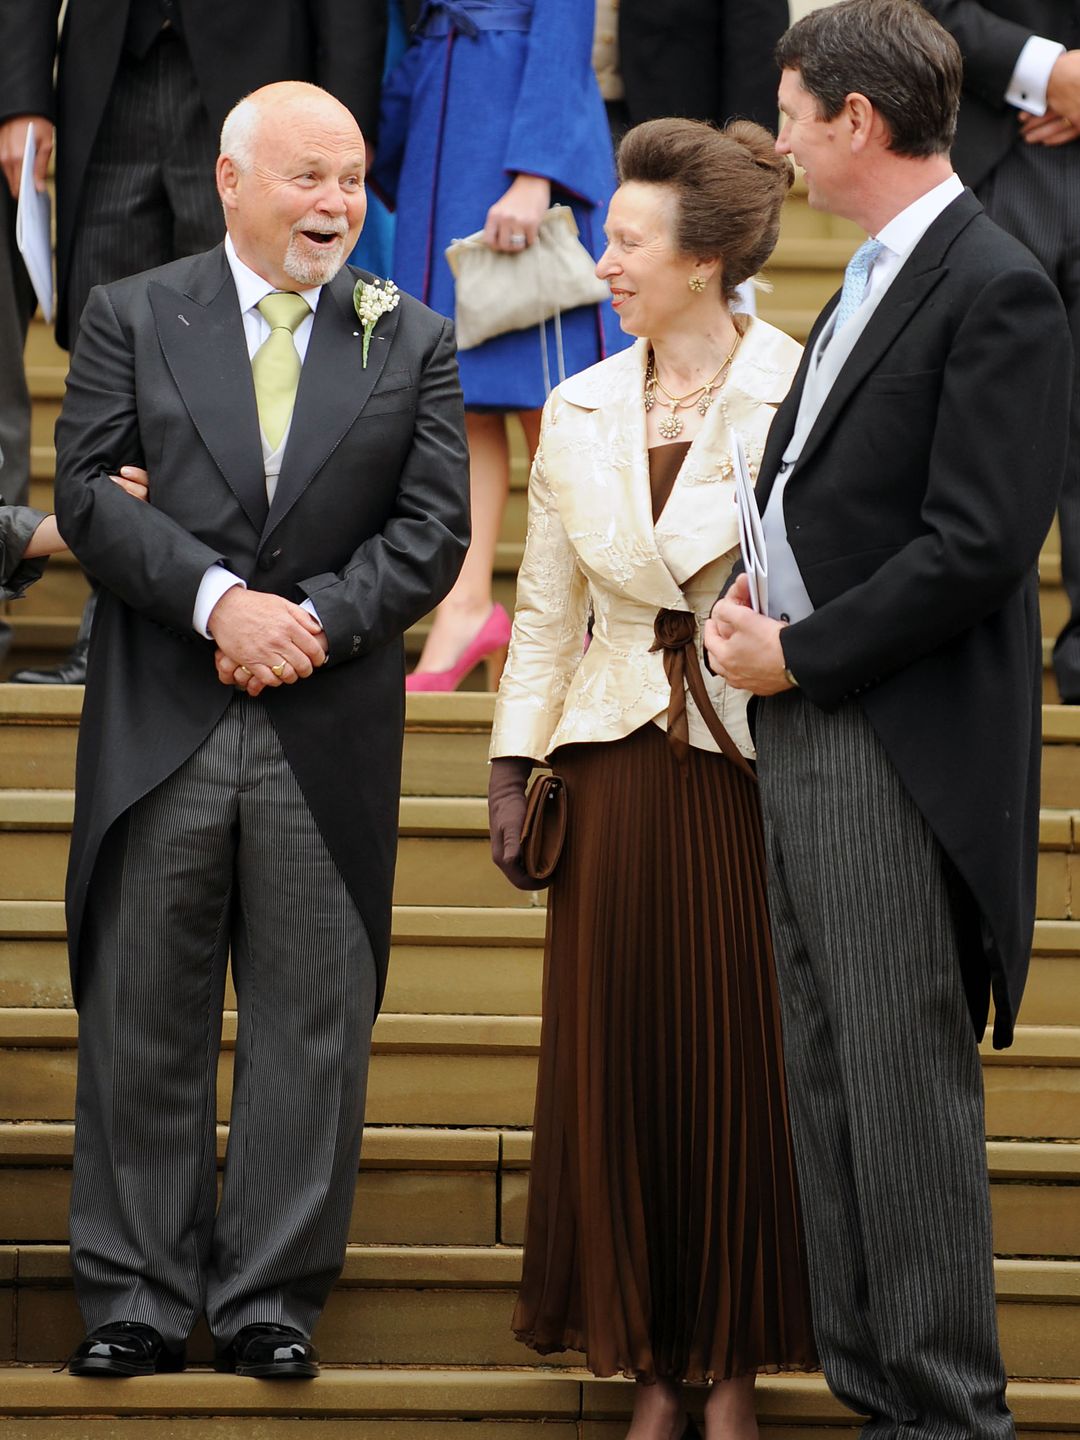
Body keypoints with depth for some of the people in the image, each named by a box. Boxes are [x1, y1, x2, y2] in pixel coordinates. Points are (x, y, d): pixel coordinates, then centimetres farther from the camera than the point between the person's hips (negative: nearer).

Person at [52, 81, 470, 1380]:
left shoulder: (413, 342, 8)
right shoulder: (131, 318, 5)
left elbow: (434, 527, 2)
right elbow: (85, 494, -4)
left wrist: (317, 617, -12)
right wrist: (217, 599, -15)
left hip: (330, 731, 1)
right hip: (159, 727, -1)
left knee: (311, 1024, 3)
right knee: (143, 1021, 3)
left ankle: (271, 1302, 11)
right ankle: (137, 1301, 12)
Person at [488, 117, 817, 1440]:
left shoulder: (801, 397, -7)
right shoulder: (580, 413, 8)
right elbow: (546, 609, 13)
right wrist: (512, 764, 10)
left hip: (755, 770, -4)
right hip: (621, 770, 4)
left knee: (742, 1068, 3)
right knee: (616, 1067, 6)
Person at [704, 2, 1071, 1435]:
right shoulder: (870, 280, 17)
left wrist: (797, 654, -13)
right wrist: (758, 592, 5)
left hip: (901, 751, -9)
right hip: (808, 730, 10)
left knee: (907, 1088, -7)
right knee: (832, 1084, 12)